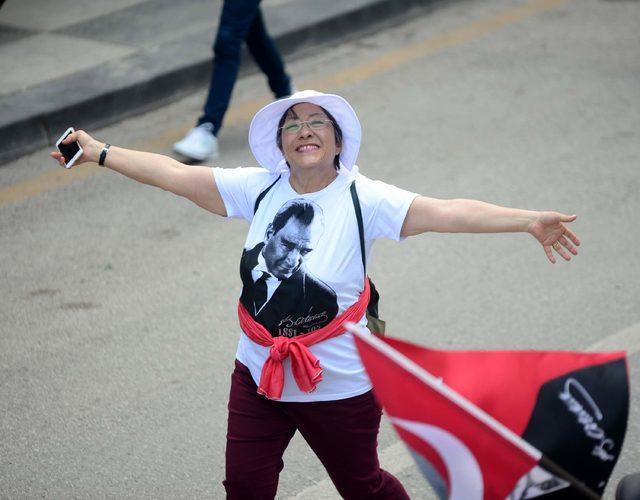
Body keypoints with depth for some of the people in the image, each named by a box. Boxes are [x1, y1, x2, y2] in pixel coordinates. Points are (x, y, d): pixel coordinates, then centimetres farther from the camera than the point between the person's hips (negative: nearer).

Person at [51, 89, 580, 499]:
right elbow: (175, 175, 3)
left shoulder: (363, 199, -15)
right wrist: (99, 152, 5)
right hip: (258, 375, 4)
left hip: (339, 385, -4)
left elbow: (445, 212, -26)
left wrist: (527, 221, -37)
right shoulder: (258, 189, -3)